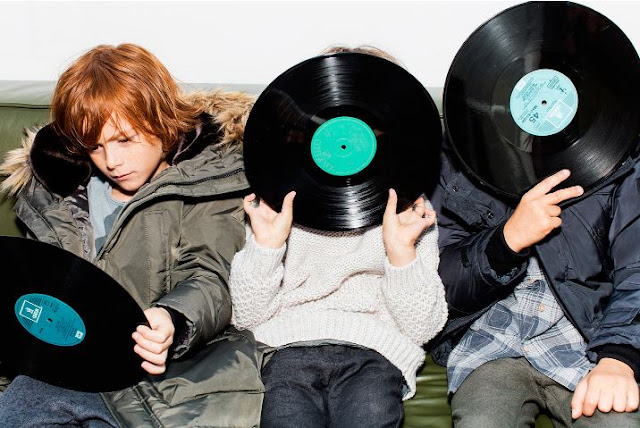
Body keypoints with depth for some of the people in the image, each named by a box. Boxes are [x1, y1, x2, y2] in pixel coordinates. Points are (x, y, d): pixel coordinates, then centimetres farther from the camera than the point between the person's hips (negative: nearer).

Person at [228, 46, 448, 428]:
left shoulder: (411, 214, 10)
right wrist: (265, 245, -9)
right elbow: (247, 316, 6)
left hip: (374, 354, 0)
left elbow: (422, 327, 5)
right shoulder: (275, 207, 10)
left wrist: (402, 251, -9)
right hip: (290, 349, 0)